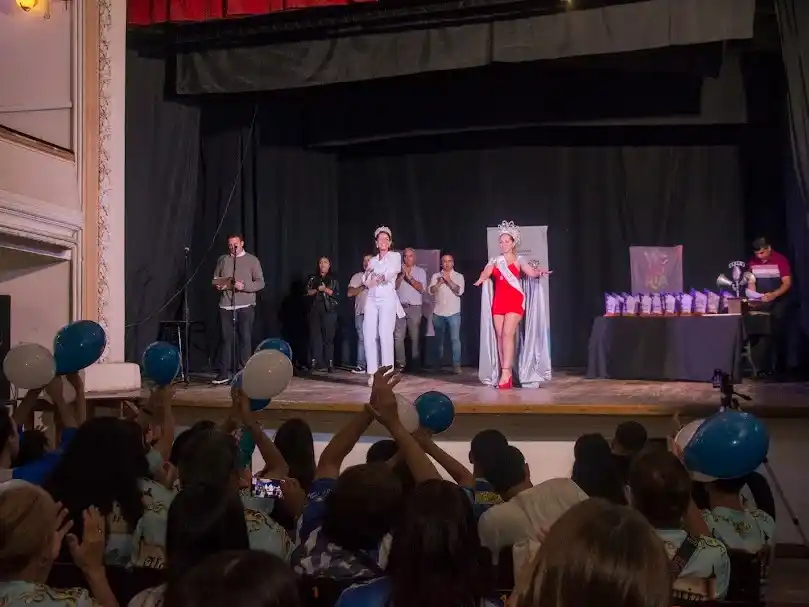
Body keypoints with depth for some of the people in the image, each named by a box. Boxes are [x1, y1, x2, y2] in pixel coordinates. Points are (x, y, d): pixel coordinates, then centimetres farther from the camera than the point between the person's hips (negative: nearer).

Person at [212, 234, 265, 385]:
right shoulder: (222, 260, 13)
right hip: (226, 306, 2)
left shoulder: (252, 260, 4)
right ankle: (224, 372, 7)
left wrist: (244, 286, -16)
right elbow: (215, 279, 20)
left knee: (245, 339, -1)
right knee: (226, 339, 3)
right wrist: (218, 285, -3)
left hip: (245, 306, -2)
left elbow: (260, 283, -1)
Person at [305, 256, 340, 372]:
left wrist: (326, 289, -12)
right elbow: (307, 291, 6)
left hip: (329, 311, -2)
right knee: (315, 336, -3)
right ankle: (315, 362, -2)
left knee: (329, 337, -5)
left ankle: (330, 363, -6)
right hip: (315, 310, 2)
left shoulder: (333, 279, 9)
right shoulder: (313, 278, 15)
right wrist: (317, 289, -9)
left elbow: (337, 294, -1)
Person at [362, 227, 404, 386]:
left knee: (385, 334, -14)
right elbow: (365, 280, 9)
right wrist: (380, 278, -7)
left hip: (387, 299, -4)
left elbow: (390, 273, -9)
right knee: (369, 335, -6)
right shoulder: (373, 260, 21)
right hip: (372, 299, 5)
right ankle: (372, 372, -4)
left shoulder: (395, 256, 8)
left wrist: (374, 277, 2)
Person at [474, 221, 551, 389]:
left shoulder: (519, 260, 5)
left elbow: (532, 272, -9)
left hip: (514, 300, -4)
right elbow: (485, 273, -3)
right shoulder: (494, 261, 14)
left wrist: (540, 272, -32)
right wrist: (481, 279, -27)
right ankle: (504, 372, 4)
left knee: (507, 334, -16)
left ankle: (506, 372, -19)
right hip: (498, 301, 4)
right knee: (499, 336, 1)